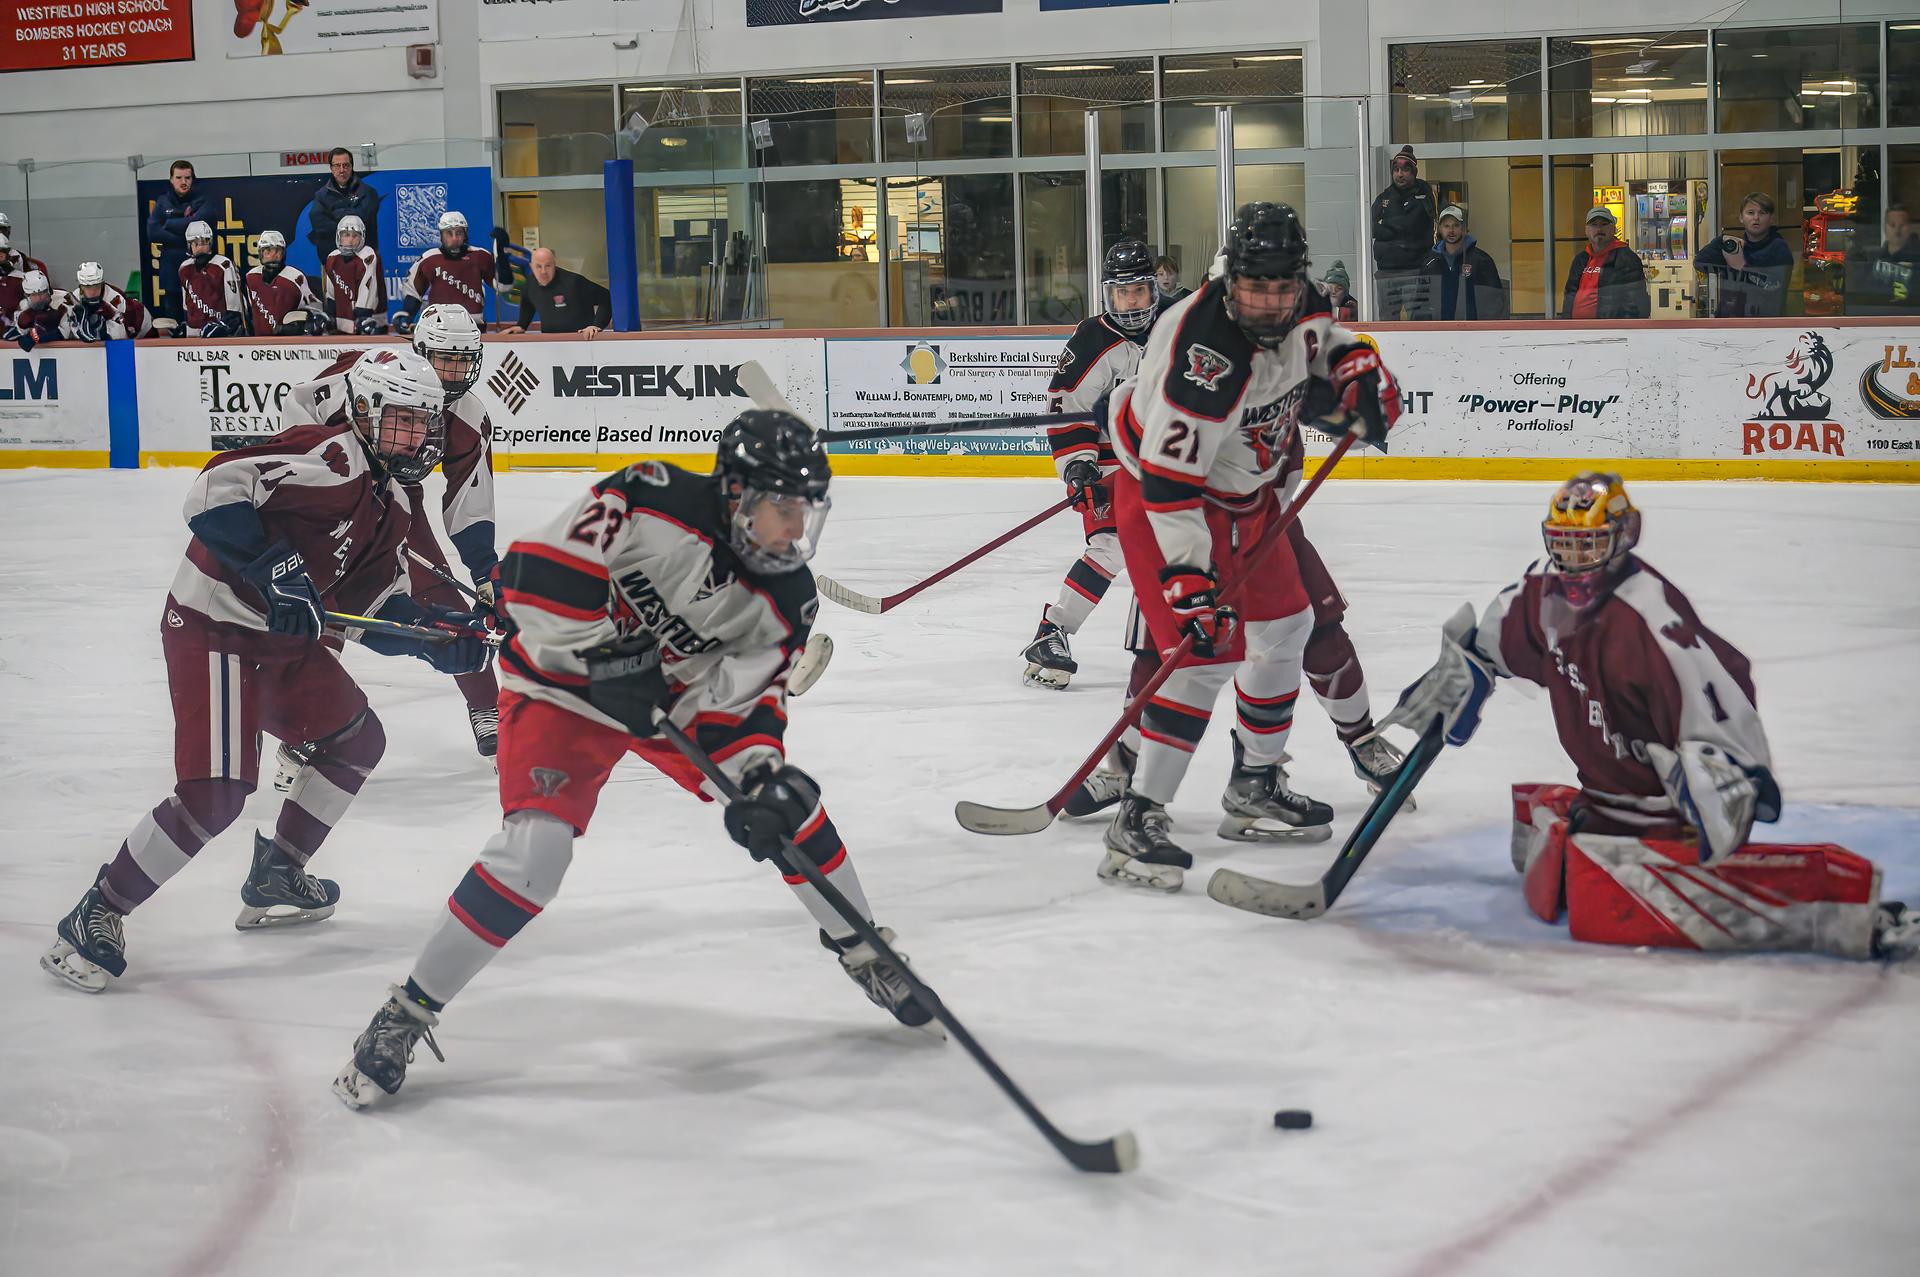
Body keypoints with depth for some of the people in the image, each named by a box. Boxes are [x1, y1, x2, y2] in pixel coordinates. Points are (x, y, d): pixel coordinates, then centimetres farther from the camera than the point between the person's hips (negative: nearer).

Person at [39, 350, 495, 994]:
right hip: (215, 631, -10)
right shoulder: (330, 456, -19)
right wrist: (275, 571, -36)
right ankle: (95, 916, -4)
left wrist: (436, 634, -2)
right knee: (216, 794, -18)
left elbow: (374, 608, 14)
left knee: (358, 741, 20)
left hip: (287, 640, 10)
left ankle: (274, 880, 33)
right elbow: (216, 489, -30)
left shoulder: (391, 506, 12)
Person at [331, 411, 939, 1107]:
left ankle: (862, 952, 27)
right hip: (567, 686, -6)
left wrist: (761, 776, -26)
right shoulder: (651, 501, -30)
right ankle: (406, 1014, -10)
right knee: (534, 851, -22)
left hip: (678, 691, 6)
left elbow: (744, 697, -9)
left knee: (786, 800, 2)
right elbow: (536, 568, -30)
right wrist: (600, 659, -29)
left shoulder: (786, 600, -12)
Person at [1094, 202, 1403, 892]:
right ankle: (1136, 822, -18)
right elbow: (1171, 486, -35)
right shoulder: (1203, 356, -35)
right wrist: (1190, 580, -38)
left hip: (1245, 495, 9)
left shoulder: (1296, 309, -11)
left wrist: (1361, 378, -4)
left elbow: (1328, 340, 16)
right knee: (1204, 649, -20)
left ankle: (1254, 789, 33)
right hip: (1160, 496, -9)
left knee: (1283, 625, 17)